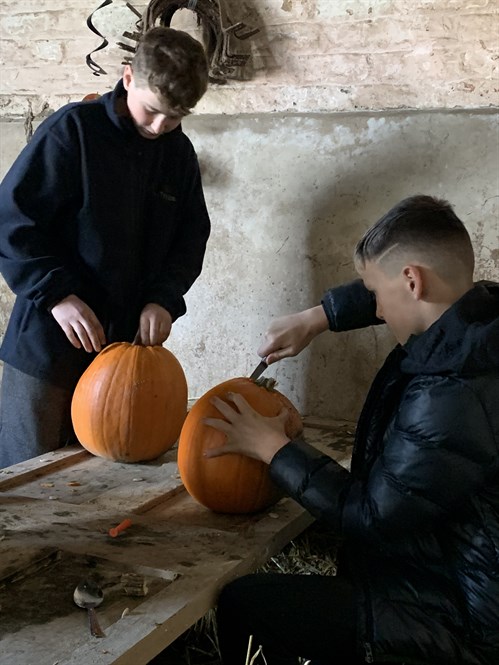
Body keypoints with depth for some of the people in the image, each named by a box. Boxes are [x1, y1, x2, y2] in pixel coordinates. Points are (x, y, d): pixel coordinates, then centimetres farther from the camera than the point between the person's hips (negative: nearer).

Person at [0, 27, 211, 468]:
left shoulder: (179, 152, 6)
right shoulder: (73, 129, -9)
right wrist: (57, 295, -20)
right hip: (50, 341, -4)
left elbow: (191, 238, 12)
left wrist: (164, 299, -5)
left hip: (128, 342, 4)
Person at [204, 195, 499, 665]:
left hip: (459, 623, -10)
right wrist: (315, 319, 7)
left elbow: (369, 517, -21)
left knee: (242, 605, -9)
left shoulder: (452, 398, -32)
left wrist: (274, 448, -10)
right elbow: (385, 292, 17)